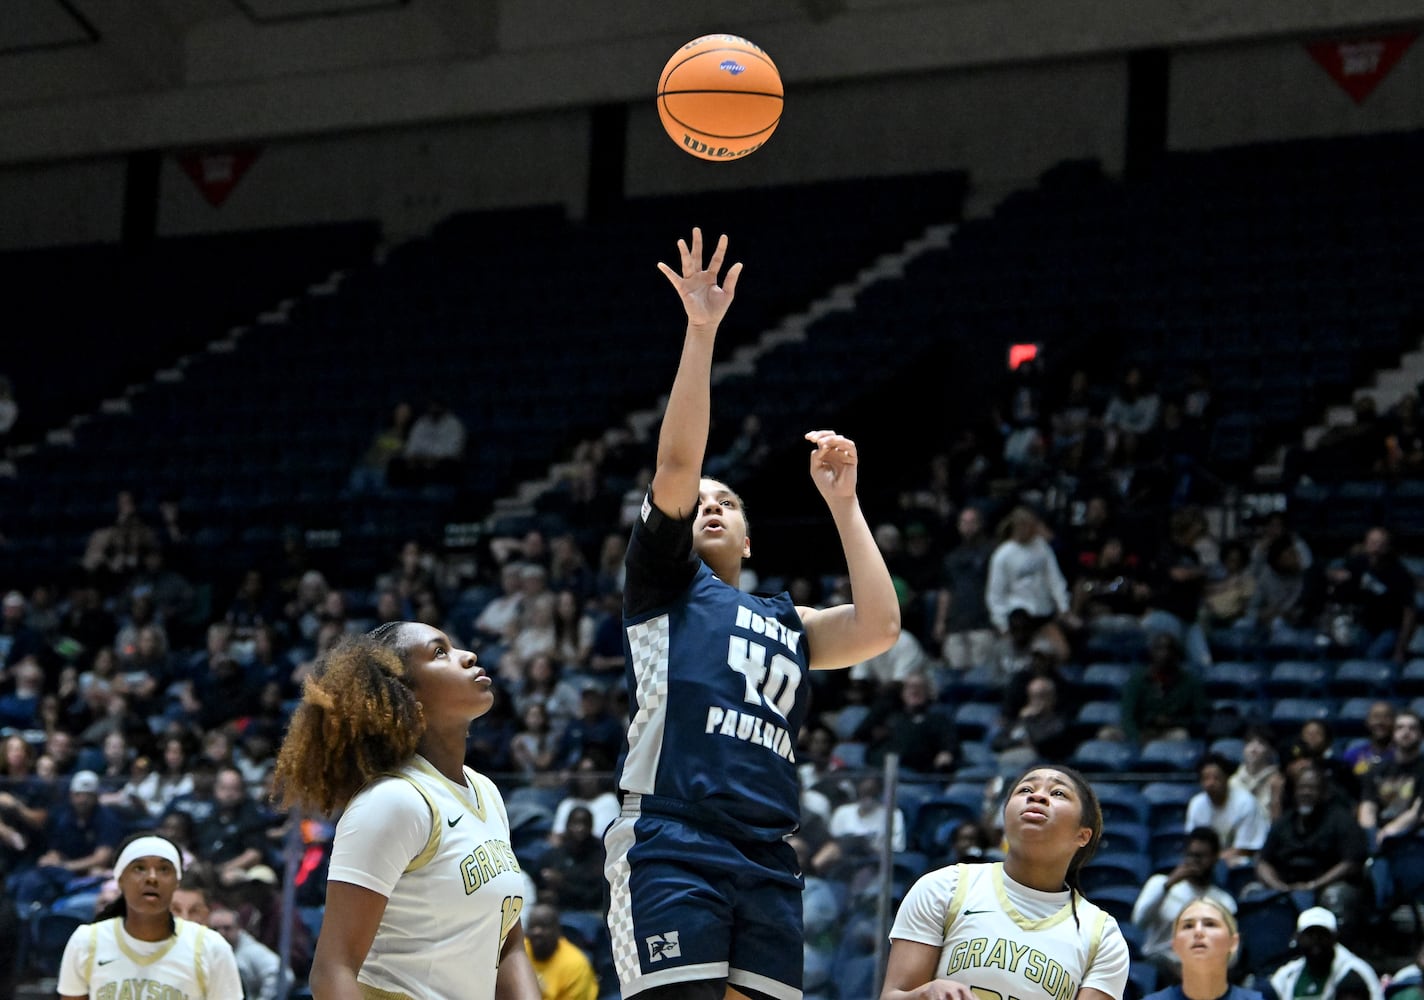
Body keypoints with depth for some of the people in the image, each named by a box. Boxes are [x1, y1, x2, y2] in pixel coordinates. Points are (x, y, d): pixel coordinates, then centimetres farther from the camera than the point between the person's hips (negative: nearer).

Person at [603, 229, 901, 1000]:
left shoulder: (784, 624, 27)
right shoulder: (664, 583, 15)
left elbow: (878, 627, 10)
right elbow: (677, 462, 2)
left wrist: (841, 500, 17)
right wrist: (701, 332, -3)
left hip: (768, 863, 5)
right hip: (671, 846, -5)